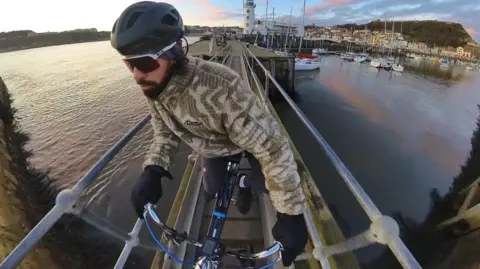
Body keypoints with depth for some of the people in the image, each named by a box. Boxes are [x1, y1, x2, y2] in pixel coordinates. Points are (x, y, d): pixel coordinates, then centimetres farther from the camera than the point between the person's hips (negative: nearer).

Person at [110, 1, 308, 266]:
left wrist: (291, 213, -38)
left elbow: (272, 146, -42)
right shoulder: (153, 86, -23)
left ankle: (246, 183, 26)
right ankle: (237, 183, 45)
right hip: (212, 146, 5)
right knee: (212, 191, 10)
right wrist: (152, 170, -27)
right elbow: (164, 130, -8)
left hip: (249, 138, -4)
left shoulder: (221, 87, -47)